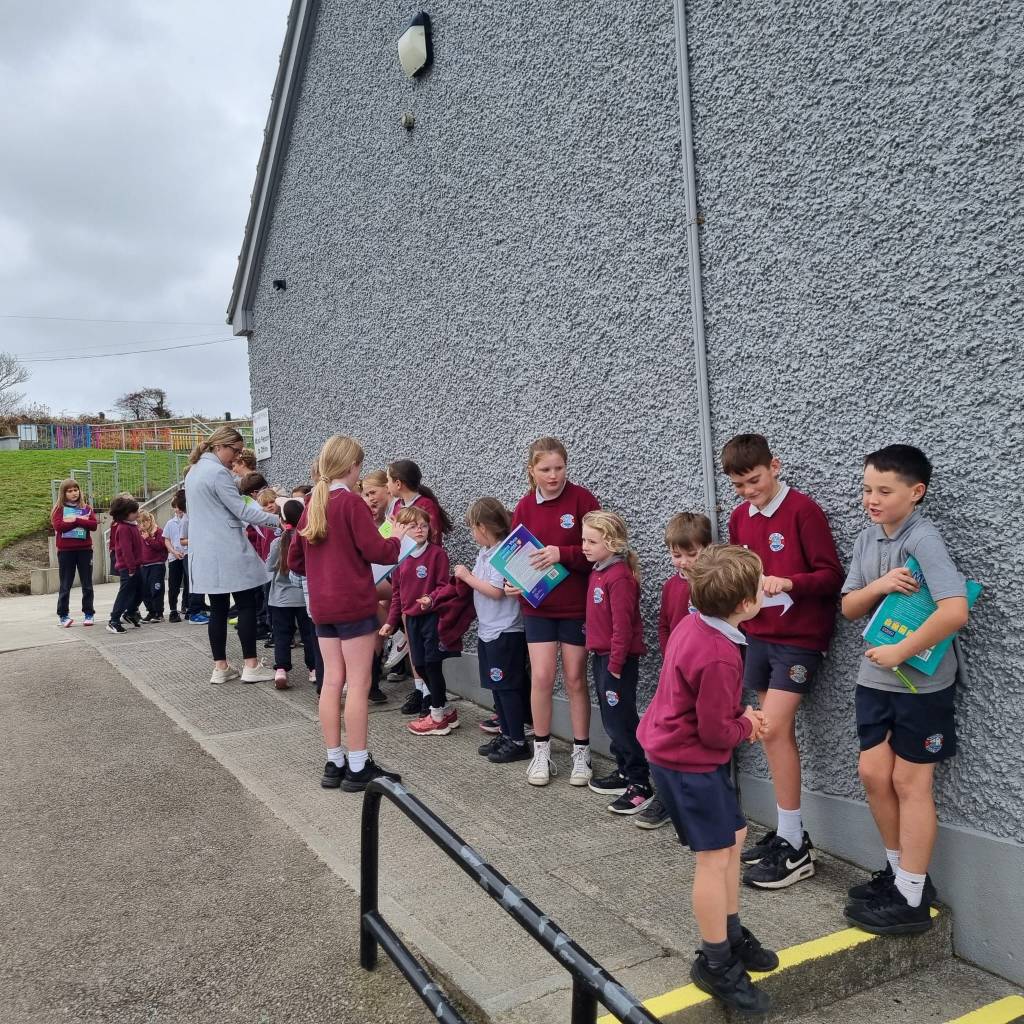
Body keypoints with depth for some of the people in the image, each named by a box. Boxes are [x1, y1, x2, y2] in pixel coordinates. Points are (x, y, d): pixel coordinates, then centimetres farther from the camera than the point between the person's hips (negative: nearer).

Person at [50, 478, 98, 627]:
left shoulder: (86, 508, 8)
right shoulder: (59, 509, 2)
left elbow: (93, 525, -5)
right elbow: (58, 526, -14)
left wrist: (75, 520, -14)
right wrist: (80, 521, -13)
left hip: (84, 550, 2)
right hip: (65, 551, -2)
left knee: (87, 584, 6)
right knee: (65, 585, 4)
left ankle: (89, 613, 13)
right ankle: (63, 615, 10)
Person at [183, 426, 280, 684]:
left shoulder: (193, 472, 16)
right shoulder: (217, 473, -14)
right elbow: (241, 510, -16)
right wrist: (276, 520, -12)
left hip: (205, 552, 9)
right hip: (228, 551, -9)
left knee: (218, 609, 10)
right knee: (246, 605, -2)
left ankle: (220, 667, 12)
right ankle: (251, 666, 0)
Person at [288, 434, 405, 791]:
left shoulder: (312, 504, 11)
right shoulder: (352, 502, -12)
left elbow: (295, 561, 16)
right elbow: (377, 551, -15)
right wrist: (397, 538, 4)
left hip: (322, 607, 7)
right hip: (354, 604, -7)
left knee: (332, 682, 10)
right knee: (358, 684, -1)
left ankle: (334, 765, 17)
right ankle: (358, 769, 4)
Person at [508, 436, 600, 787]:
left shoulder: (581, 498, -9)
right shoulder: (524, 506, 2)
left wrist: (562, 554, -25)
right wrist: (513, 582, -12)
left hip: (577, 606, -2)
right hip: (537, 605, 2)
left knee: (575, 679, 6)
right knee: (541, 677, 0)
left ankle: (581, 754, 21)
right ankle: (541, 753, 17)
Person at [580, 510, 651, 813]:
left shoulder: (619, 576, -19)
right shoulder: (597, 571, 9)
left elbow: (622, 625, -21)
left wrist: (615, 664, -19)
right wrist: (600, 657, 15)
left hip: (618, 659, -10)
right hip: (601, 655, 10)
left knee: (620, 721, -4)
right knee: (612, 719, 16)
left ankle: (640, 784, 4)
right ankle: (624, 773, 28)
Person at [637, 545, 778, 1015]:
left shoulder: (695, 624, -2)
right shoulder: (719, 657, -31)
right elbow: (716, 733, -21)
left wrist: (740, 714, 2)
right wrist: (748, 727, -3)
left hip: (679, 750, 10)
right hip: (689, 762, -10)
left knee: (733, 837, 20)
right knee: (715, 857, 1)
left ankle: (730, 935, 36)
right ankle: (717, 964, 17)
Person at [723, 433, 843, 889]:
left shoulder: (803, 509, -12)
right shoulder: (739, 516, 8)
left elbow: (832, 575, -13)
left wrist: (790, 583, -28)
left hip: (799, 637, -6)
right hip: (759, 634, 7)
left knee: (773, 728, -11)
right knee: (776, 731, 9)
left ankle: (796, 848, 0)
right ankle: (787, 832, 19)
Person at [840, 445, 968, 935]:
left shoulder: (923, 539, -19)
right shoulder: (867, 537, 4)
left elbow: (955, 611, -31)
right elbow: (848, 607, 5)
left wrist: (898, 653, -22)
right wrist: (879, 585, -16)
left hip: (922, 682, -6)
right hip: (875, 678, 7)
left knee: (910, 783, 3)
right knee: (874, 773, 9)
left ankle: (912, 899, 17)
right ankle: (901, 871, 29)